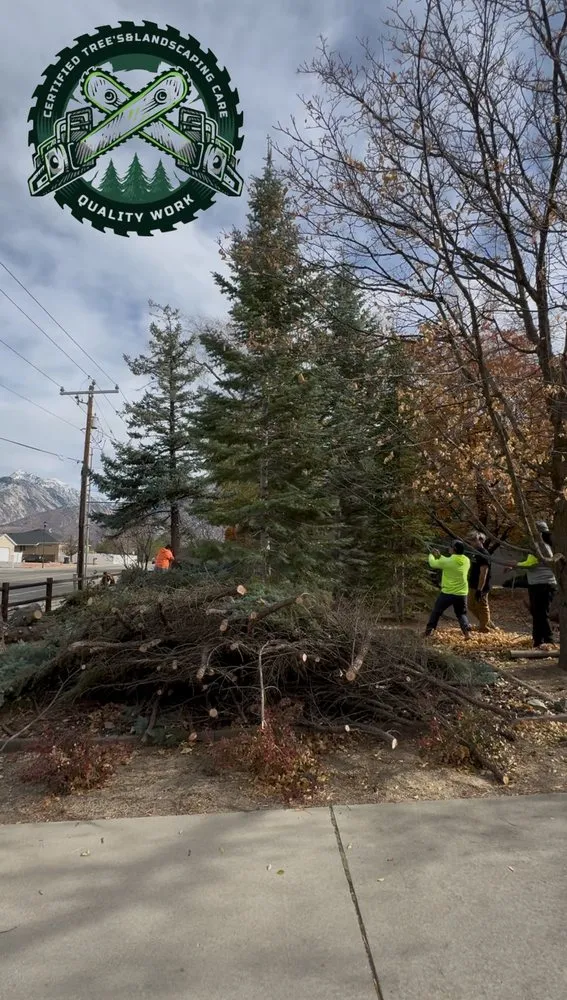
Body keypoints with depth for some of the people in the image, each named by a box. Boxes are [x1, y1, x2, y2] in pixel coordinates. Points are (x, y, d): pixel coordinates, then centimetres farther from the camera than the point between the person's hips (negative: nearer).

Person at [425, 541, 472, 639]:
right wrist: (440, 556, 19)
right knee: (461, 614, 18)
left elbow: (433, 564, 0)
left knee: (436, 611, 15)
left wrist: (431, 555, 20)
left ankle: (429, 630, 20)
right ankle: (467, 631, -4)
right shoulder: (467, 561, 2)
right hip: (461, 594, 4)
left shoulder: (448, 561, -16)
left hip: (447, 593, -4)